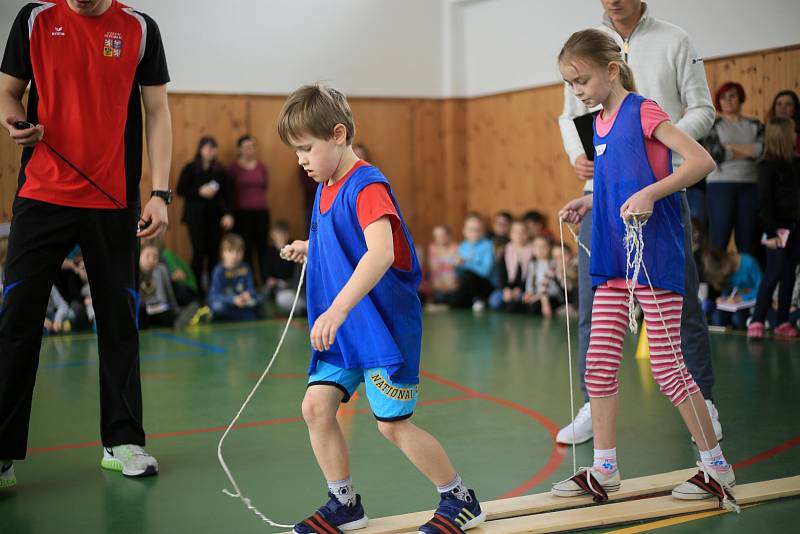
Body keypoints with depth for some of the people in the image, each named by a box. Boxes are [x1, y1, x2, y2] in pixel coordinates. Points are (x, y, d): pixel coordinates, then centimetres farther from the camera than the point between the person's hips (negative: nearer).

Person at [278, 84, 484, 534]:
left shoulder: (367, 185, -19)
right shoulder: (326, 188, 9)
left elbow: (380, 253, -34)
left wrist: (337, 310, -43)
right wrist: (311, 249, 9)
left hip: (383, 325, -8)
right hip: (343, 329, 8)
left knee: (393, 423, -2)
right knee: (317, 405, 0)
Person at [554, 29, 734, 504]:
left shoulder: (643, 112, -11)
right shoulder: (602, 122, 12)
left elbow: (702, 162, -18)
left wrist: (649, 193, -28)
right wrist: (591, 202, 8)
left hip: (655, 259, -8)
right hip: (615, 262, 8)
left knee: (667, 367, -3)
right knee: (600, 363, 7)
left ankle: (717, 466, 12)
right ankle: (604, 469, 16)